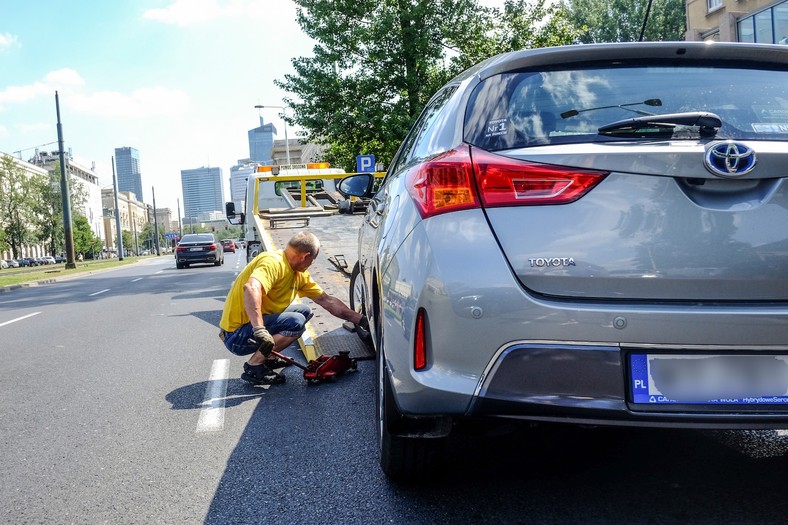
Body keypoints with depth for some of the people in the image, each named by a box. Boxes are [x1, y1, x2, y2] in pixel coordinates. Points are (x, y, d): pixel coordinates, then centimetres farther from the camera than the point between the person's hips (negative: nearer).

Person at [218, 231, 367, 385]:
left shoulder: (299, 275, 8)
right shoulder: (273, 262, -21)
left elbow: (327, 301, 12)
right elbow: (251, 288, -40)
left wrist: (360, 320, 10)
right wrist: (259, 330, -46)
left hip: (259, 325, 10)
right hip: (237, 335, -10)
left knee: (304, 311, 12)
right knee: (296, 322, -23)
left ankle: (269, 357, 12)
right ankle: (253, 366, -12)